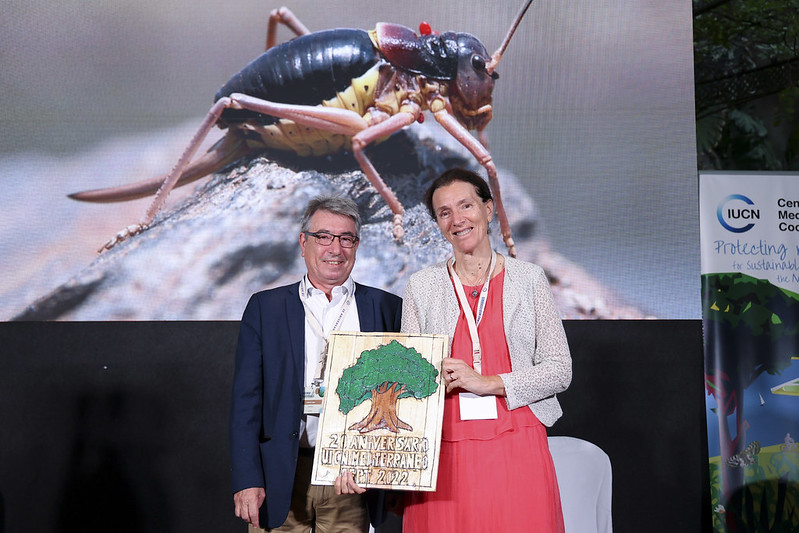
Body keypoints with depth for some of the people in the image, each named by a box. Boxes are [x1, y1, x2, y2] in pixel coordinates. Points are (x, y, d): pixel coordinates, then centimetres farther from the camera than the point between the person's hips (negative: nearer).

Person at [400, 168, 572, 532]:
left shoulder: (528, 279, 6)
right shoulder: (421, 287, 8)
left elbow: (559, 369, 2)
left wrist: (488, 383, -9)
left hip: (516, 448, 0)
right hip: (446, 455, 1)